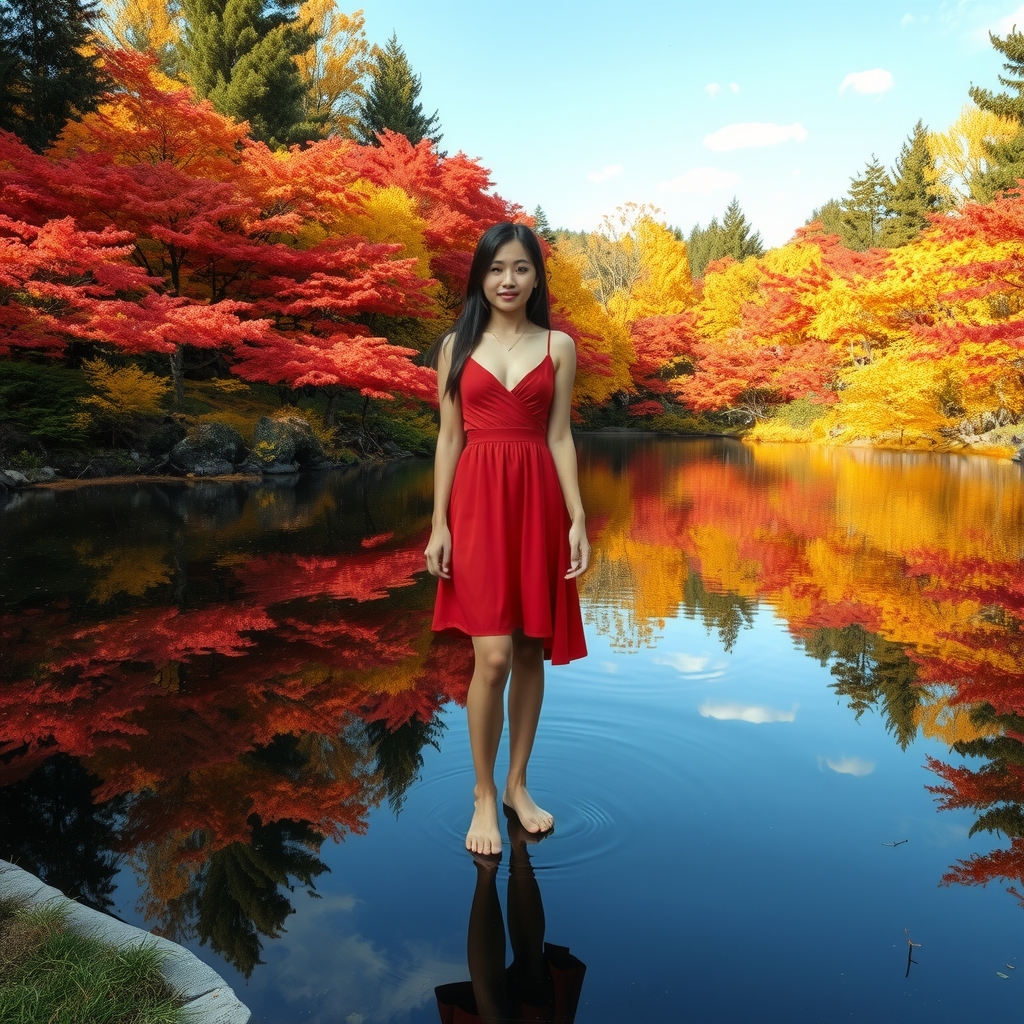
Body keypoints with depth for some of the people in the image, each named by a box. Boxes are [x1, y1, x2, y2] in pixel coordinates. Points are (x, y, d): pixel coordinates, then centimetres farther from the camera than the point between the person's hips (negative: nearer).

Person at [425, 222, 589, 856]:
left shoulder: (558, 346, 8)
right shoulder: (457, 346, 7)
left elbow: (559, 438, 6)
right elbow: (449, 438, 5)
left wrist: (577, 519, -2)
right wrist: (439, 524, -2)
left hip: (538, 501, 2)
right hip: (478, 501, -1)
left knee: (532, 651, 7)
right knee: (493, 655, -7)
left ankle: (518, 784, 25)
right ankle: (484, 795, 13)